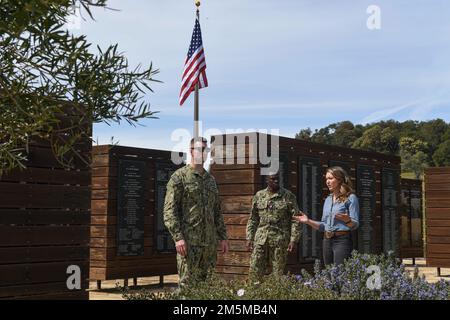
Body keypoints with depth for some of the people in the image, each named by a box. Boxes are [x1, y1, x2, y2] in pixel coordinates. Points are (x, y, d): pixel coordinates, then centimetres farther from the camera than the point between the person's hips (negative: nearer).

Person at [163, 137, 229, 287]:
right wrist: (178, 237, -19)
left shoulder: (210, 179, 17)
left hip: (210, 241, 6)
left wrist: (222, 236, 14)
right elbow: (169, 210, -10)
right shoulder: (179, 176, -4)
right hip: (189, 241, -6)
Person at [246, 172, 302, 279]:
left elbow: (295, 220, -1)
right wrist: (249, 238, 7)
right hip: (260, 240, 3)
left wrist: (293, 240, -8)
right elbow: (252, 219, 13)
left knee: (278, 273, 3)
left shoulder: (288, 196, 1)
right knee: (255, 271, -1)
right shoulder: (259, 196, 10)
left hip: (280, 241, -2)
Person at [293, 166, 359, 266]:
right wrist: (308, 221, 5)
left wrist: (347, 220, -28)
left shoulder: (351, 198, -4)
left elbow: (355, 225, -7)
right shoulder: (328, 199, 16)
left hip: (342, 240, -7)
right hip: (327, 241, 7)